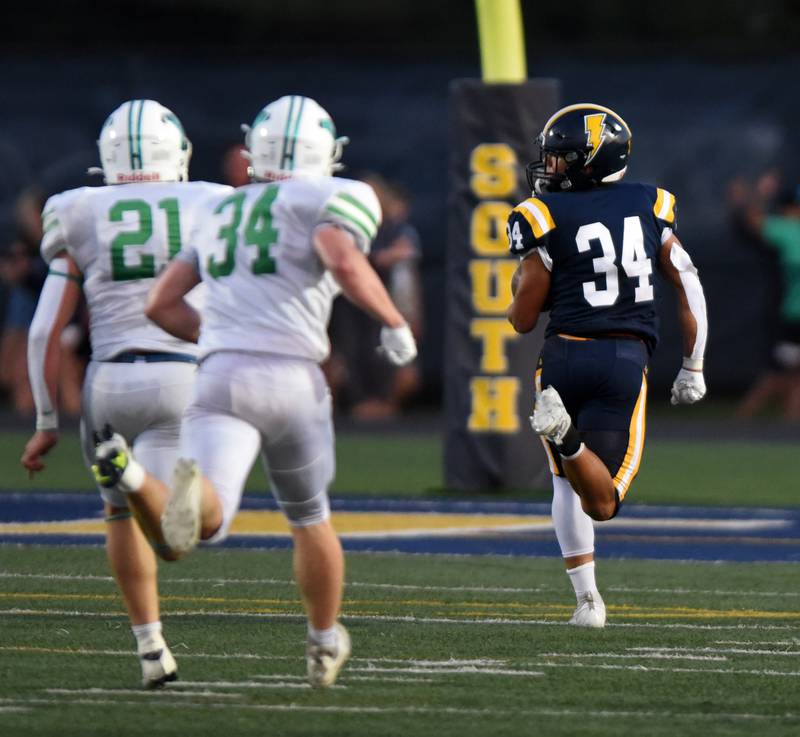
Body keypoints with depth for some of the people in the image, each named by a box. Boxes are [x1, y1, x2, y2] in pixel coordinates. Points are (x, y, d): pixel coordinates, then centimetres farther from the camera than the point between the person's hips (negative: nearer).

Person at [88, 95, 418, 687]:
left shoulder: (221, 215, 24)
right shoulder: (334, 199, 5)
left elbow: (162, 305, 23)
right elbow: (345, 261, -16)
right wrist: (396, 323, -2)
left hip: (219, 376, 3)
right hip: (291, 380, -3)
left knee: (203, 525, -16)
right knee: (309, 517, 23)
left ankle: (132, 474, -46)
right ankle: (324, 645, 38)